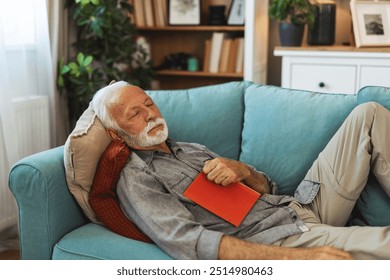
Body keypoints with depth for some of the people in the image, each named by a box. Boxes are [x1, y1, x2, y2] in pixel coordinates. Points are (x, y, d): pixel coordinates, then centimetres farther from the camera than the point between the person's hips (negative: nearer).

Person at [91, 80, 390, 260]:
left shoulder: (193, 149, 20)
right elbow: (189, 242, -21)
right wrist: (299, 257, -29)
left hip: (303, 205, 8)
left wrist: (243, 170, -7)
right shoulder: (135, 179, -4)